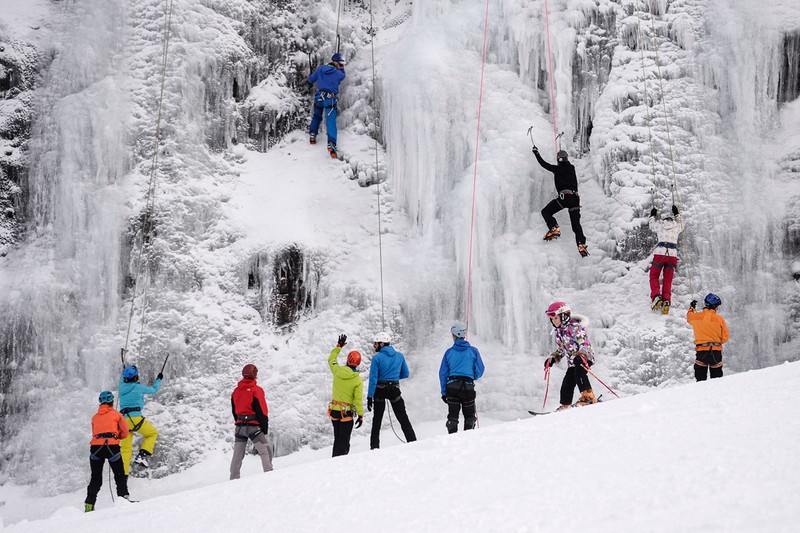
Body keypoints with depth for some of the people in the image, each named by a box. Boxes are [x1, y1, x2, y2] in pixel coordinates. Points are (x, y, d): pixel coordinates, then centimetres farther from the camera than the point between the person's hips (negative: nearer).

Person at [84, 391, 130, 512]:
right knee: (120, 475, 11)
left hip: (95, 447, 3)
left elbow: (95, 434, 20)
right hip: (112, 446, -3)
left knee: (96, 479, 11)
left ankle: (89, 504, 2)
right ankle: (123, 496, -6)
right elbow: (125, 432, 7)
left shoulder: (95, 417, 20)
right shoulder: (116, 415, 10)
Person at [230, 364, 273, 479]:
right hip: (253, 426, -5)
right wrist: (265, 426, -4)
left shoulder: (236, 391, 8)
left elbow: (234, 411, 14)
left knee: (237, 455, 9)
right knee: (265, 452, -1)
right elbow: (261, 410, -11)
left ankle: (234, 478, 8)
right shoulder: (256, 390, -10)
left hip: (239, 426, 5)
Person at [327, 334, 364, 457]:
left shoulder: (337, 371, -4)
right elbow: (358, 399, -14)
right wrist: (360, 415, -6)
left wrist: (339, 346, 27)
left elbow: (331, 359, 17)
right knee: (344, 441, 0)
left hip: (334, 410, 5)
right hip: (346, 412, -5)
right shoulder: (358, 380, -14)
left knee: (337, 438, 19)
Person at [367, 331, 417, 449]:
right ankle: (412, 441, 0)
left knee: (377, 420, 8)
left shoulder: (377, 358, -9)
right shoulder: (399, 356, 3)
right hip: (394, 390, 2)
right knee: (403, 418, 8)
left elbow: (373, 378, -12)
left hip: (380, 391, -2)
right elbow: (406, 374, 10)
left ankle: (374, 447, 5)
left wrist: (370, 397, -9)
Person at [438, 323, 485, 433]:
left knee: (452, 416, 8)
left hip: (452, 386, 1)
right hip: (468, 386, -1)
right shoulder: (473, 351, 2)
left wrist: (444, 392, 9)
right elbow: (480, 370, 2)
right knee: (469, 416, 10)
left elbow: (443, 373, 4)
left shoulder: (449, 352, 4)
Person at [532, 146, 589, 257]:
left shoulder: (557, 169, 5)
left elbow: (543, 164, 13)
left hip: (564, 196, -5)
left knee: (546, 211, 8)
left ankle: (554, 228, -16)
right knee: (576, 224, 3)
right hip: (575, 197, 5)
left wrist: (536, 153, 26)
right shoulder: (571, 168, 18)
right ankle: (581, 244, -17)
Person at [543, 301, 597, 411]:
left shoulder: (574, 327, -15)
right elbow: (562, 349, 23)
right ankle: (566, 405, 7)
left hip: (585, 356, -8)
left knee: (579, 374, -30)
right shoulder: (558, 331, 11)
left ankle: (588, 397, -27)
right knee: (567, 382, 0)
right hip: (572, 360, 8)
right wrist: (552, 358, 11)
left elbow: (583, 343, -23)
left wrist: (580, 356, -38)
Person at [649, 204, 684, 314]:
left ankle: (656, 296, -15)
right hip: (673, 254, 2)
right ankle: (666, 300, -12)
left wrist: (653, 215, 53)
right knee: (667, 280, 8)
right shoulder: (676, 226, 17)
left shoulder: (660, 224, 13)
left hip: (660, 253, -2)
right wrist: (676, 214, 56)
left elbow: (652, 225, 36)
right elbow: (681, 225, 43)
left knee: (654, 276, 10)